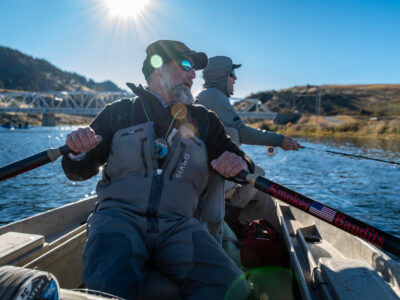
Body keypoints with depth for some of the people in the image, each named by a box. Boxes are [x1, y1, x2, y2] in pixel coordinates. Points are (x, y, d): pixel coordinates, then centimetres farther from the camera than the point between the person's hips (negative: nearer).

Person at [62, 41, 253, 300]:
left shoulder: (203, 120, 19)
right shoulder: (119, 112, 14)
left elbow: (241, 160, 18)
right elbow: (79, 172, 14)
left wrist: (240, 164, -7)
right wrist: (78, 153, -10)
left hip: (178, 225, 3)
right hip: (119, 216, -2)